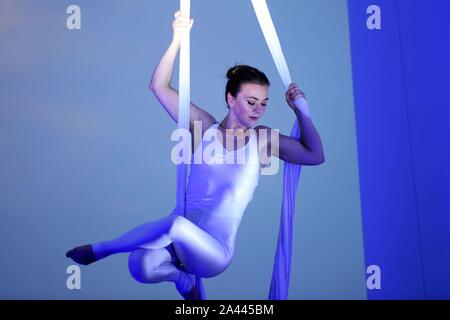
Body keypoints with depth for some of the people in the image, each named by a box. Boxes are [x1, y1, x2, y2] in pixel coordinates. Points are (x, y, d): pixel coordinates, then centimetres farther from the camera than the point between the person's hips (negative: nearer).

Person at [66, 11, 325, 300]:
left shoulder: (264, 139, 3)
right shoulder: (205, 127, 3)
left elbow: (315, 156, 3)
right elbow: (159, 86, 2)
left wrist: (300, 110, -2)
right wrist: (178, 38, -8)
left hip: (215, 253, -1)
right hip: (181, 240, 2)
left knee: (177, 225, -35)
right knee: (143, 267, -30)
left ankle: (100, 249, -9)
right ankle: (182, 278, 7)